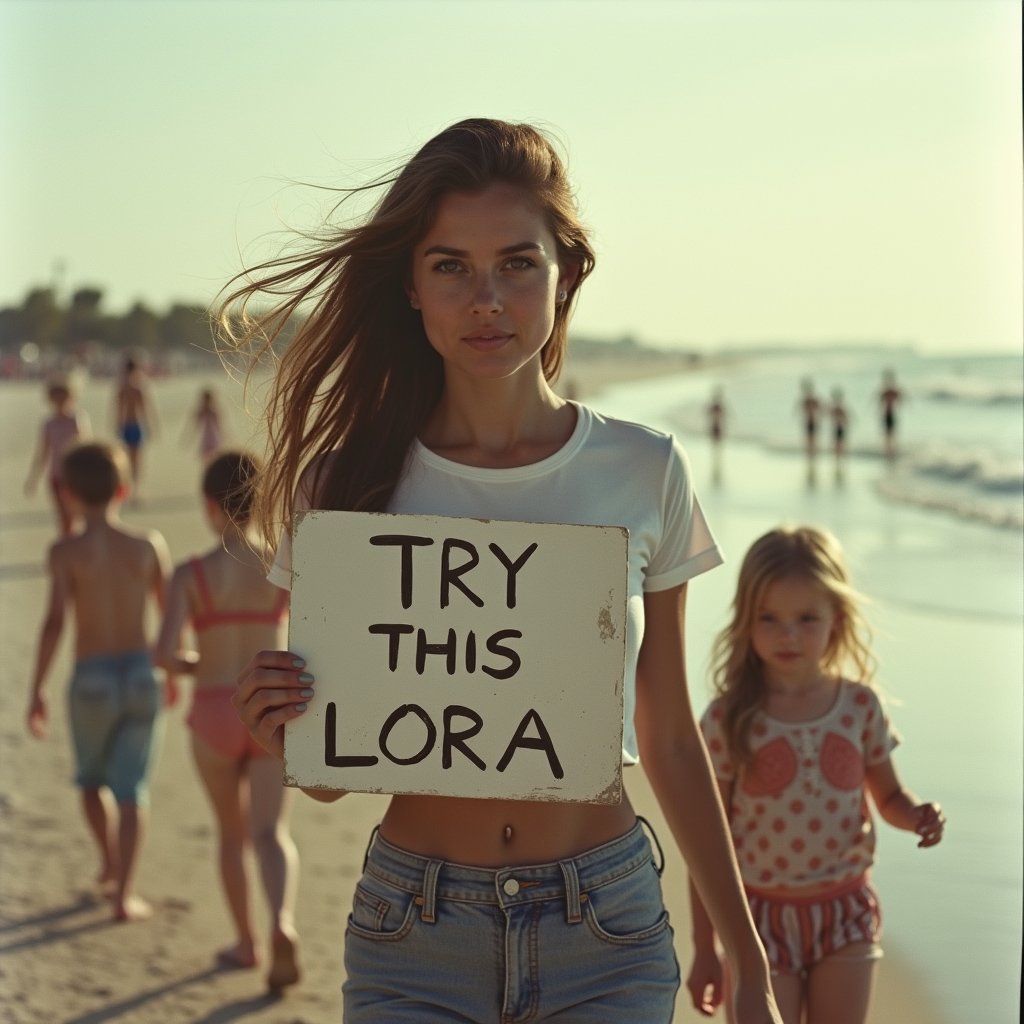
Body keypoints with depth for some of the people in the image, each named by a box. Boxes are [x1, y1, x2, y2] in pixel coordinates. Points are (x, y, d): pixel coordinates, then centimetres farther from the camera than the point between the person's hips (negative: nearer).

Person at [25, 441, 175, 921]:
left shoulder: (66, 551, -9)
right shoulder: (148, 544, -1)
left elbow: (54, 621, -16)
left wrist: (36, 690, -9)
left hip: (92, 682, -1)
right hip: (141, 675, 1)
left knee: (93, 779, 24)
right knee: (131, 789, 6)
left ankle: (110, 862, 37)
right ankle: (124, 894, 2)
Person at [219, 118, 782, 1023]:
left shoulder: (644, 473, -3)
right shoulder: (347, 484, -4)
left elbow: (670, 740, 6)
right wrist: (287, 733, -20)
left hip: (608, 939, 0)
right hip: (414, 945, 0)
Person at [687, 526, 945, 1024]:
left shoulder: (860, 706, -3)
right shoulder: (728, 720, -10)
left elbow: (888, 796, 11)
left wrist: (917, 814, -14)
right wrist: (704, 949, -3)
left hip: (845, 914, 2)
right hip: (762, 917, -2)